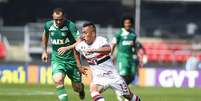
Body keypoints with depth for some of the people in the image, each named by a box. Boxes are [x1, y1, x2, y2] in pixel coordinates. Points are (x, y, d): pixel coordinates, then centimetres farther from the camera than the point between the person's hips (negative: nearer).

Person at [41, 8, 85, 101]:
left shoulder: (70, 25, -18)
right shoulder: (48, 25, -5)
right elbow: (45, 35, 20)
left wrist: (67, 48, -35)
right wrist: (44, 51, 20)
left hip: (71, 59, -2)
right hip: (57, 59, 2)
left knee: (76, 87, 10)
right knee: (58, 80, -26)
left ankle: (81, 87, 49)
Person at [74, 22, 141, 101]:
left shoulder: (100, 40, -21)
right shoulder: (81, 46, -5)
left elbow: (108, 49, -43)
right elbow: (76, 52, 20)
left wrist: (93, 50, -55)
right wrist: (79, 66, 12)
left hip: (112, 75, -3)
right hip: (98, 78, 3)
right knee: (93, 89, -31)